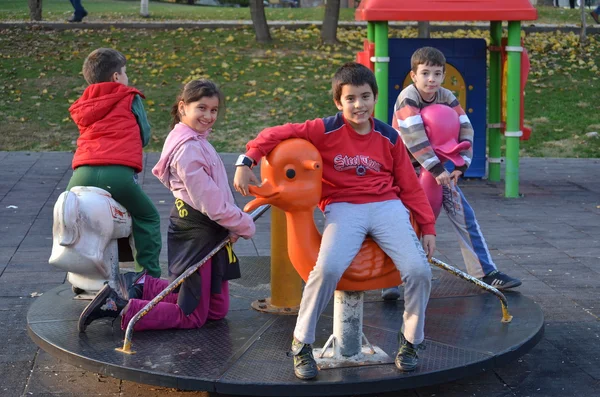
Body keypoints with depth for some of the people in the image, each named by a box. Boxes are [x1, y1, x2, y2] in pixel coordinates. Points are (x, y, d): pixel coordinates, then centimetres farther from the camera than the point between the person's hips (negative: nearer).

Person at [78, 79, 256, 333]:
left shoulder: (196, 142, 10)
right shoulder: (188, 149, -22)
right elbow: (210, 202, -22)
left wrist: (233, 225, -1)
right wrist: (245, 226, -8)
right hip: (196, 234, -10)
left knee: (217, 310, 19)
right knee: (192, 317, 0)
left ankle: (144, 287, 20)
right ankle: (120, 308, -2)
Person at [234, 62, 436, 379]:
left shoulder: (389, 138, 10)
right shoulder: (325, 131, 0)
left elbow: (410, 186, 14)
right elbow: (277, 135, -3)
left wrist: (428, 227, 11)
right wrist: (246, 162, -16)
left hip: (387, 206, 3)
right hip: (343, 208, -3)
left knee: (418, 270, -19)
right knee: (327, 269, -30)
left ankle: (410, 341, 7)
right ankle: (301, 345, -9)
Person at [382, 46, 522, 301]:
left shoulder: (446, 98, -3)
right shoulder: (407, 98, -19)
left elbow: (465, 130, -5)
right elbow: (414, 137, -29)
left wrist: (461, 166, -14)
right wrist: (437, 169, -31)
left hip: (436, 166, 5)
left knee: (463, 212, -2)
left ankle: (485, 272, 3)